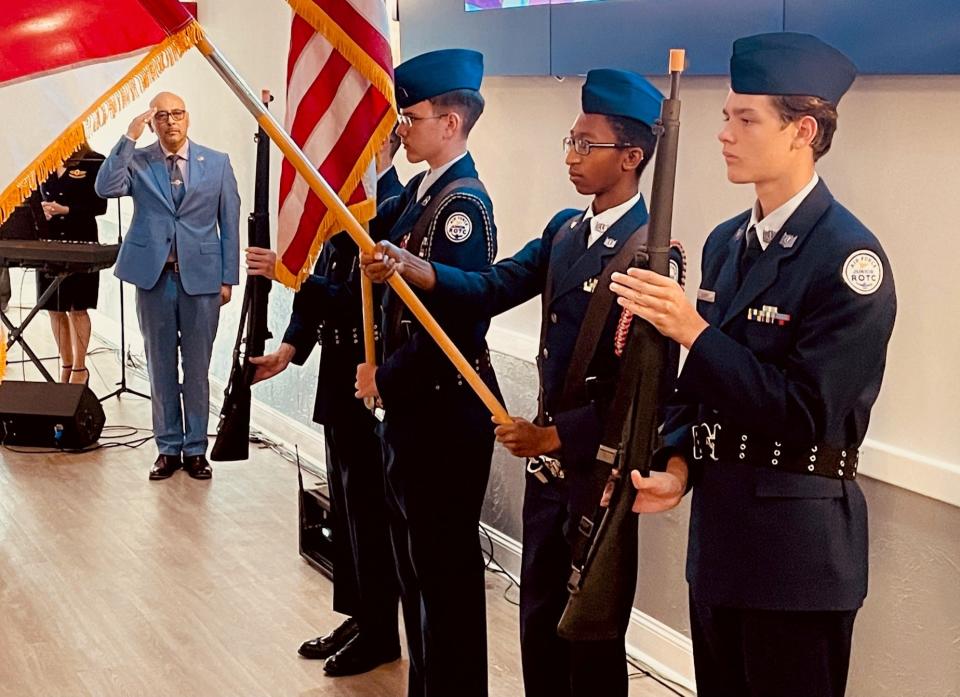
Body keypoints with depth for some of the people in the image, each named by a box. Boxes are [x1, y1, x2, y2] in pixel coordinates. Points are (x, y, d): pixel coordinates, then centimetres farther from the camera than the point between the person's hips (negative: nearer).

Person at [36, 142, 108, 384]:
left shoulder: (94, 162, -3)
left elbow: (100, 206, -7)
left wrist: (67, 210, -18)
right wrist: (42, 211, -8)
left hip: (80, 242, -4)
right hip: (48, 241, 5)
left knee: (77, 308, 1)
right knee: (55, 309, 8)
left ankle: (79, 368, 11)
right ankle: (65, 365, 20)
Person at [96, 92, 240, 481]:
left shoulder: (217, 163, 3)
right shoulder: (137, 161, 3)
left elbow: (229, 223, 4)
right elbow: (106, 188, -16)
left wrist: (228, 277, 0)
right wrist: (129, 137, -16)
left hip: (201, 277, 0)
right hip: (153, 276, 1)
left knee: (197, 368, 6)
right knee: (161, 367, 8)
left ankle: (195, 449, 17)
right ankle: (168, 449, 18)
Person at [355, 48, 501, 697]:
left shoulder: (463, 204, -18)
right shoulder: (420, 192, 11)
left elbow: (454, 322, -23)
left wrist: (385, 381, -13)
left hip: (445, 410, -9)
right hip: (412, 403, 9)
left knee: (445, 564, 2)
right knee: (415, 555, 18)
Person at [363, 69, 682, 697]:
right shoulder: (564, 229, 9)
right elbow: (492, 289, 0)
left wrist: (556, 435, -19)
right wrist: (415, 269, -17)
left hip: (599, 467, -8)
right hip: (547, 460, 8)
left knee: (591, 632, 6)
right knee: (540, 621, 18)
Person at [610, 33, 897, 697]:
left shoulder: (849, 257, -16)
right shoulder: (726, 241, 8)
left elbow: (807, 414, -20)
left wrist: (694, 332, -23)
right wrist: (680, 464, -2)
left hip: (796, 543, -7)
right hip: (719, 524, 7)